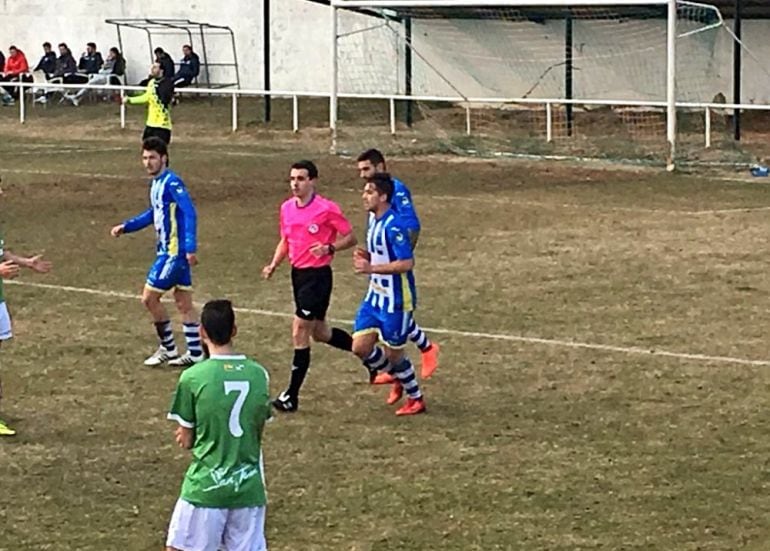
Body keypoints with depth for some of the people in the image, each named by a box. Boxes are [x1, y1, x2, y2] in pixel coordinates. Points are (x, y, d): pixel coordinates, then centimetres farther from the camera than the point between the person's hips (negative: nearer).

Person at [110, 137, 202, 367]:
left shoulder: (171, 182, -16)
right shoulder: (156, 183, 12)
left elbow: (190, 213, -23)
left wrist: (190, 247, -29)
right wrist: (126, 227, 24)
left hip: (174, 251, -9)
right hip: (168, 251, 9)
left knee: (149, 297, -3)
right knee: (183, 302, 10)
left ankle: (168, 348, 9)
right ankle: (195, 353, 14)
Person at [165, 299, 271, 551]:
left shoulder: (193, 377, -10)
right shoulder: (259, 375, 2)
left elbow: (186, 440, -2)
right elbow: (258, 433, 11)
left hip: (205, 486, -4)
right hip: (249, 488, 4)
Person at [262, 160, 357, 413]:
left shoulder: (327, 209, -14)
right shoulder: (287, 208, 6)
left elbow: (350, 237, -7)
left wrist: (329, 248, -24)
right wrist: (273, 265, 4)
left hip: (318, 275, -8)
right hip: (298, 273, 8)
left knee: (300, 332, -9)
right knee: (319, 332, 17)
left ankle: (291, 396, -3)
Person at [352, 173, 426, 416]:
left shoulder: (393, 226, -22)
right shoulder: (373, 220, 6)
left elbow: (406, 263, -28)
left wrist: (371, 268, -29)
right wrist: (366, 256, 0)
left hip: (395, 301, -8)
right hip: (375, 297, 8)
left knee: (393, 354, 4)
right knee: (361, 347, 4)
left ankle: (416, 399, 26)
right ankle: (399, 378, 29)